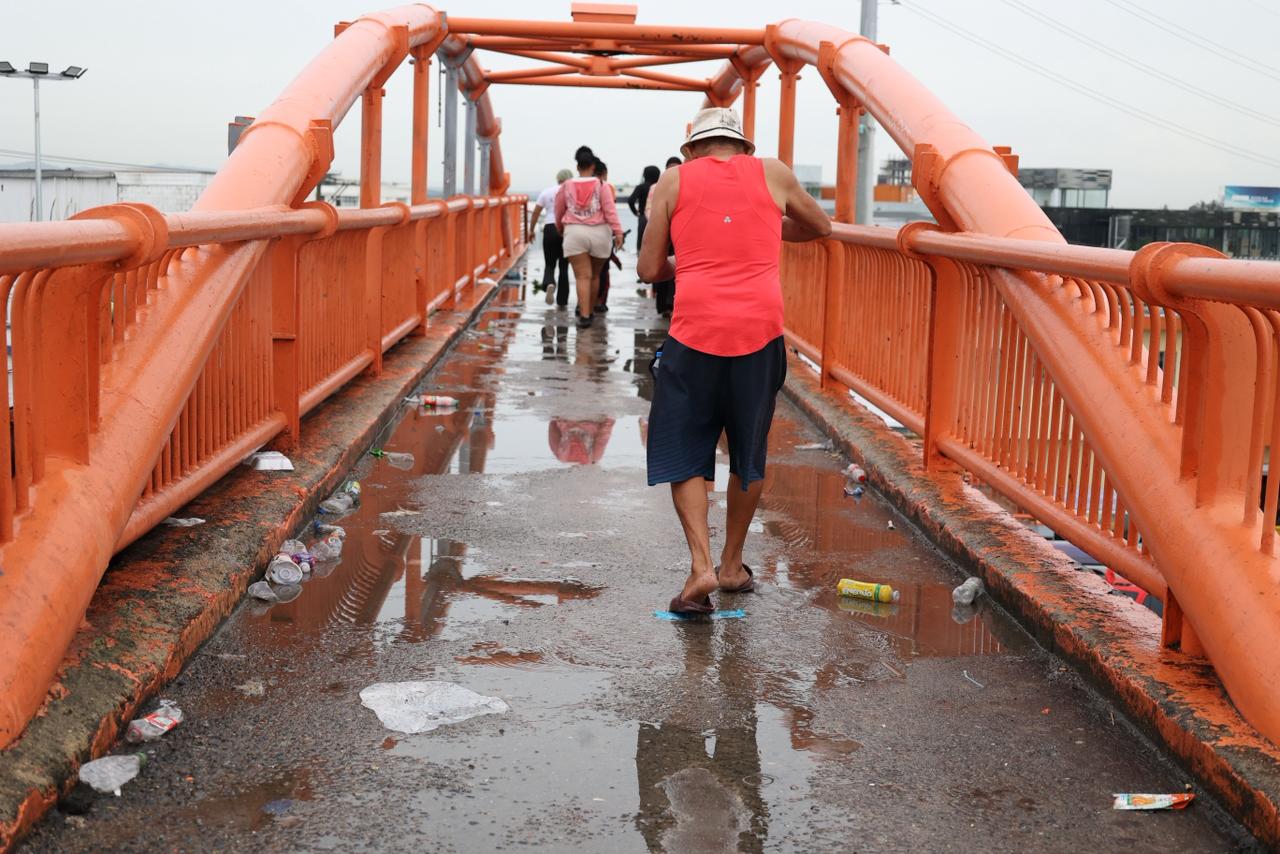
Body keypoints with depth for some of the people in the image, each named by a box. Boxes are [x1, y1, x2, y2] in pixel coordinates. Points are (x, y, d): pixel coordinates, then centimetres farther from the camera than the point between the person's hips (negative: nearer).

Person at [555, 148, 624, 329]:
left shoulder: (566, 186, 6)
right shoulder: (600, 185, 1)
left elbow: (558, 211, 16)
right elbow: (609, 209, -7)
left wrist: (559, 227, 35)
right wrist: (618, 231, -9)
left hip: (575, 232, 0)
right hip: (598, 232, 0)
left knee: (582, 276, -4)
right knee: (595, 275, 16)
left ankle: (584, 315, -16)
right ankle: (589, 311, 27)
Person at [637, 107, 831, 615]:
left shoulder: (674, 181, 8)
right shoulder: (772, 174, 11)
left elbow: (649, 269, 9)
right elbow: (821, 228, 27)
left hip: (695, 330, -1)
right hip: (761, 329, 2)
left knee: (683, 455, 9)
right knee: (749, 454, 18)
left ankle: (700, 567, -6)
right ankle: (732, 564, 27)